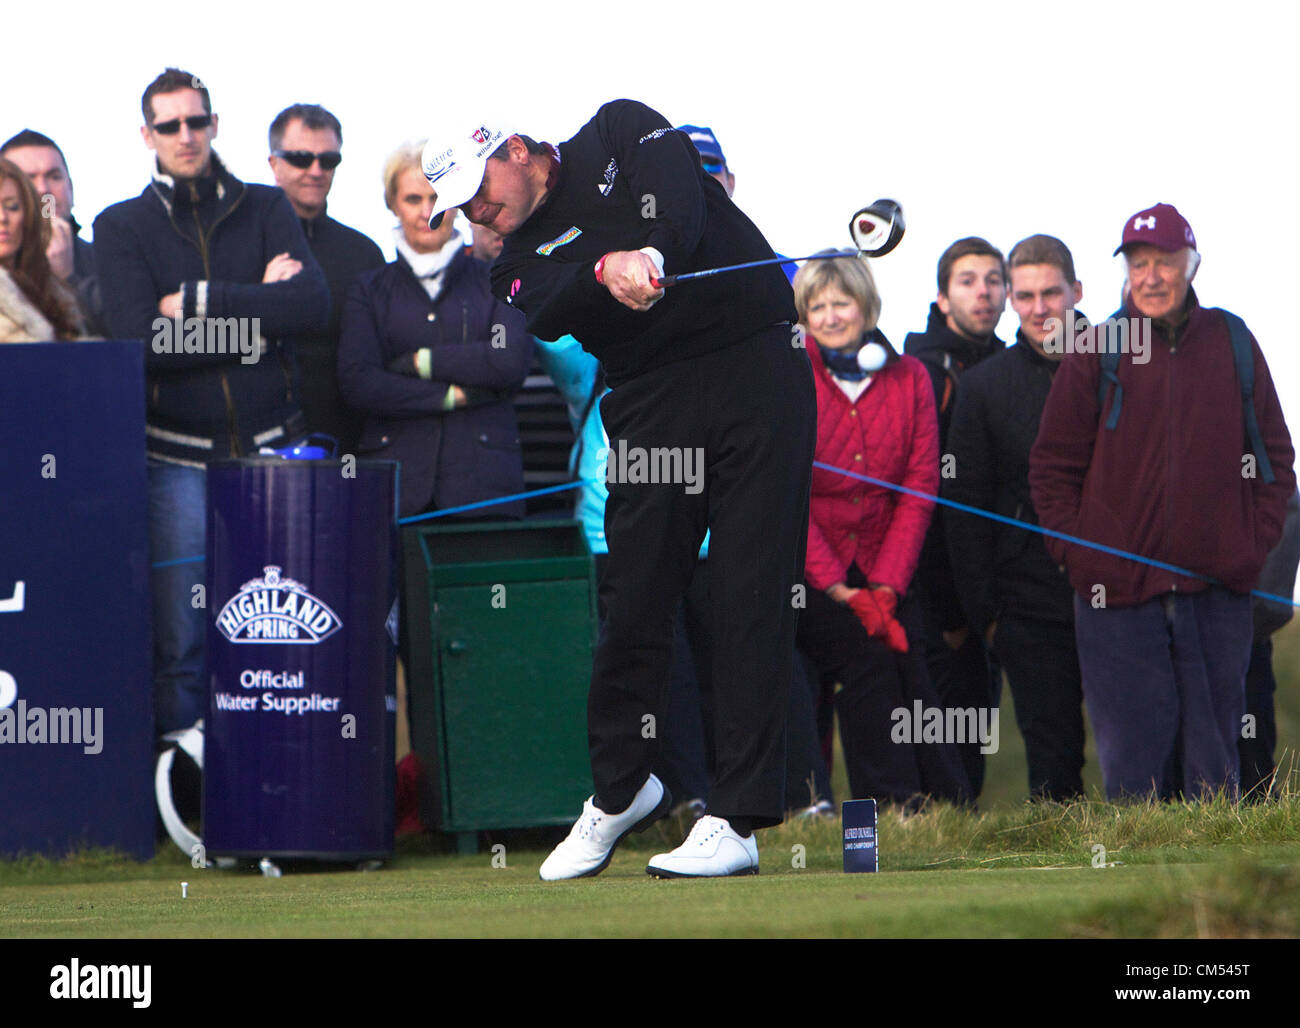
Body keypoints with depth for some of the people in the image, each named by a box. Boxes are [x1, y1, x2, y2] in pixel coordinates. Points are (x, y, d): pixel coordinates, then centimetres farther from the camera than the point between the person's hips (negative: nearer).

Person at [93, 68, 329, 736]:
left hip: (271, 447, 1)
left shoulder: (266, 209, 11)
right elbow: (139, 341, -9)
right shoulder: (121, 227, 6)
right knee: (181, 643, -5)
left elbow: (313, 306, -6)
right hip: (179, 456, -1)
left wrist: (200, 301, -10)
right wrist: (256, 314, -7)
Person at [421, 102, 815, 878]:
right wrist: (609, 269, -30)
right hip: (652, 401, 4)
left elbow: (676, 187, -13)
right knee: (635, 596, 2)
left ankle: (738, 821, -10)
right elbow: (551, 317, -11)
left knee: (753, 596, -8)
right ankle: (621, 790, 24)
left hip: (754, 368, -4)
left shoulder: (619, 131, 8)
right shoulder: (523, 261, 12)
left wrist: (654, 255, -30)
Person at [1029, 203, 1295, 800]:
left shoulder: (1233, 344, 8)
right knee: (1132, 766, -2)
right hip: (1119, 594, -1)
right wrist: (1077, 553, -3)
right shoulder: (1096, 353, 3)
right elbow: (1052, 466, 6)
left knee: (1212, 765, 6)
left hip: (1217, 592, 2)